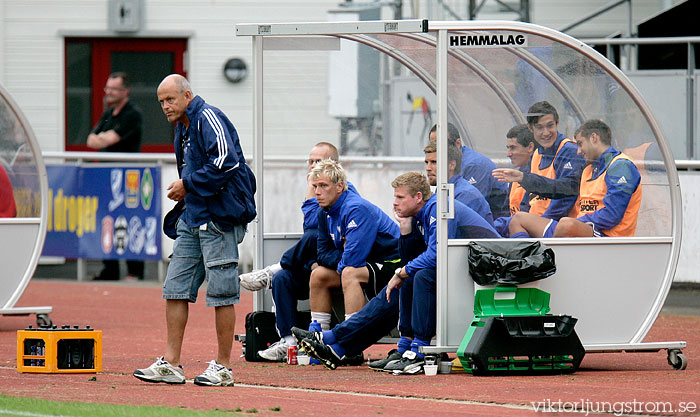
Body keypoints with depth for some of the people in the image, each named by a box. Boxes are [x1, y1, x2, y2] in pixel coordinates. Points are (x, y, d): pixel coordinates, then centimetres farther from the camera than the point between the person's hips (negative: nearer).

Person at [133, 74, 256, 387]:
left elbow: (226, 162, -23)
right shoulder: (182, 128, 18)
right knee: (175, 290, 6)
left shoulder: (208, 119, -11)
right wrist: (183, 204, 15)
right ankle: (170, 364, 8)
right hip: (193, 220, 10)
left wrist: (188, 185, -14)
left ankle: (223, 367, 2)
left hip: (219, 219, -10)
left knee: (221, 294, -4)